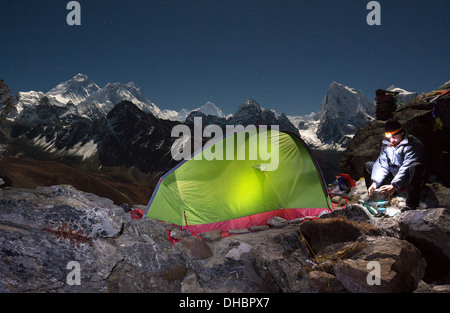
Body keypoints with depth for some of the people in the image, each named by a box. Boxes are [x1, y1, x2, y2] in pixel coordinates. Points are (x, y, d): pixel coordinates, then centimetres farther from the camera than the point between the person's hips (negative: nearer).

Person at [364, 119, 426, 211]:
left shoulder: (413, 145, -18)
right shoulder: (386, 144, 3)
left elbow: (406, 168, -30)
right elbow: (381, 165, -5)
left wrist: (394, 186, -41)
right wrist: (374, 183, -20)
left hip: (408, 180, -6)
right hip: (393, 178, 6)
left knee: (416, 166, -38)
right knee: (368, 165, 4)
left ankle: (411, 204, -38)